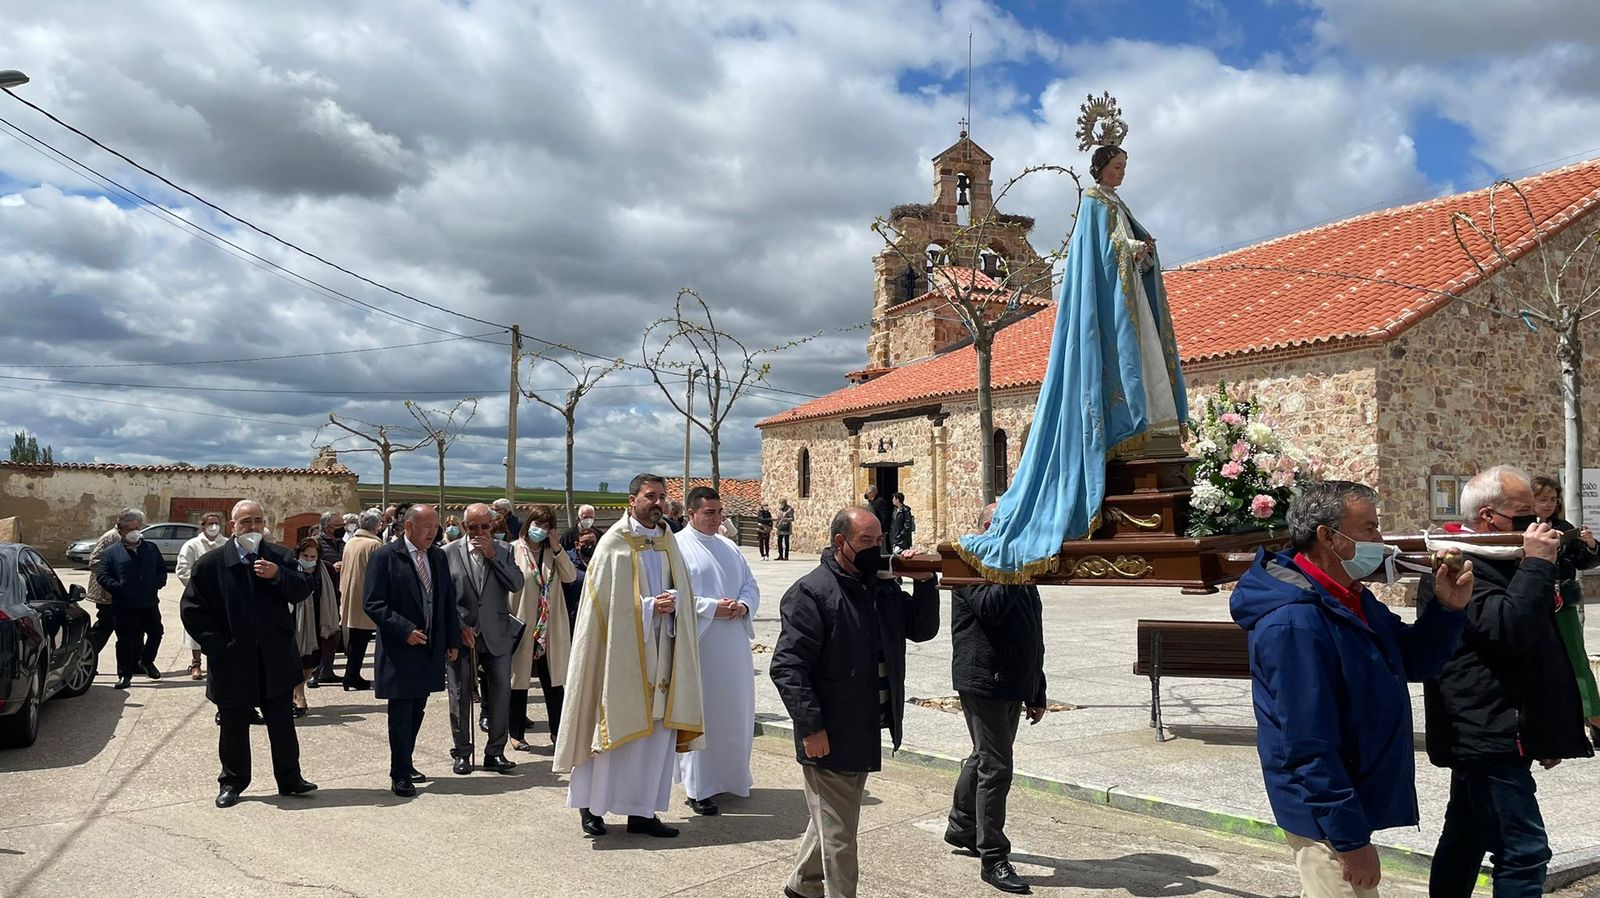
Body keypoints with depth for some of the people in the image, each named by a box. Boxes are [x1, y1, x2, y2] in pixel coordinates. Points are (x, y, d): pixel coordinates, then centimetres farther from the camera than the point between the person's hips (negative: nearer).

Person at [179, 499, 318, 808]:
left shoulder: (280, 557, 3)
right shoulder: (211, 562, -3)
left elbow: (303, 590, -5)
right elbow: (192, 609, -2)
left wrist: (278, 575, -22)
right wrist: (216, 645, -8)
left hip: (275, 658, 2)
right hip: (233, 661, -1)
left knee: (282, 722, 9)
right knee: (234, 726, 11)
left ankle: (289, 779, 20)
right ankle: (232, 782, 26)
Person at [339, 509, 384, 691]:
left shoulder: (349, 543, 7)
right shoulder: (375, 544, -15)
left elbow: (344, 570, 16)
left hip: (349, 599, 7)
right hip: (365, 600, -7)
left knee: (354, 641, 14)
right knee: (360, 642, 0)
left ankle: (353, 677, 19)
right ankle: (352, 679, 3)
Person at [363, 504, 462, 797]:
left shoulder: (439, 557, 9)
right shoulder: (385, 557, -9)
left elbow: (448, 601, 14)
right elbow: (372, 603, -13)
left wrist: (453, 640, 9)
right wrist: (405, 630, -20)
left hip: (431, 649, 6)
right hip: (400, 650, -6)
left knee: (416, 711, 13)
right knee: (401, 713, -1)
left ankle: (405, 765, 27)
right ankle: (400, 775, 9)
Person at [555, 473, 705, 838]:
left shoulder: (669, 543, 10)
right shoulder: (614, 543, -6)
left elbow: (684, 591, 12)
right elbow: (606, 600, -9)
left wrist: (672, 601, -10)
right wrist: (650, 606, -15)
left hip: (661, 652, 5)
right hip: (621, 650, -5)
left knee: (658, 731, 5)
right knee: (614, 724, 2)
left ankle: (642, 810, 14)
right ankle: (591, 804, 18)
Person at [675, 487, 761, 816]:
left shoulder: (729, 547, 14)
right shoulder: (678, 547, -7)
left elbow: (750, 584, 15)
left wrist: (743, 605, -7)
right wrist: (713, 607, -20)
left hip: (734, 641, 7)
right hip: (699, 642, -6)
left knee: (735, 708, 12)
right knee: (700, 712, -2)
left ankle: (731, 776, 27)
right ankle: (697, 788, 8)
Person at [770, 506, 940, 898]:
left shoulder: (883, 587, 8)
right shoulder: (811, 593, -17)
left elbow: (922, 629, 13)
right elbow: (787, 666, -20)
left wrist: (924, 582, -3)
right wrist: (810, 727, -23)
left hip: (868, 730, 9)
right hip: (831, 735, -8)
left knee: (832, 819, 25)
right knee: (839, 834, 4)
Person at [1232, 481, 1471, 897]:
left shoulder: (1352, 600, 6)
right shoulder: (1295, 622, -27)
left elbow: (1414, 660, 18)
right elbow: (1308, 747, -27)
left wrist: (1448, 608, 1)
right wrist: (1350, 839, -23)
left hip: (1349, 805, 10)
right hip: (1330, 818, -10)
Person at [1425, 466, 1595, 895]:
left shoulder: (1487, 562, 17)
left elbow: (1529, 636, 25)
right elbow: (1509, 630, -28)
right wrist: (1537, 565, -21)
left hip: (1485, 734, 11)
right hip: (1489, 736, -11)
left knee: (1466, 840, 17)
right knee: (1524, 852, -11)